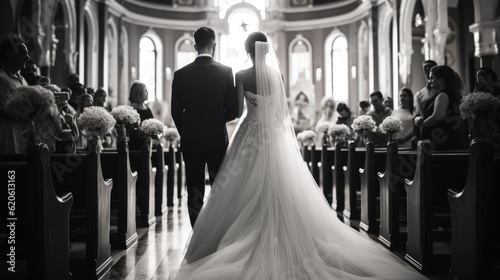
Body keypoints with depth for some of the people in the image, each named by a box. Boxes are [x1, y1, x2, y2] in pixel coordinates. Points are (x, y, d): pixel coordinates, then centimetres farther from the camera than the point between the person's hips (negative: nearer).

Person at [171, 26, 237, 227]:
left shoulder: (181, 74, -2)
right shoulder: (225, 72, -5)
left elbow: (176, 112, 2)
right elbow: (232, 111, -4)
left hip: (190, 141, 1)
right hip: (217, 139, -1)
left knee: (194, 192, 6)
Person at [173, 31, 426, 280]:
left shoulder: (241, 76, -7)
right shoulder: (276, 74, 2)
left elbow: (238, 110, -11)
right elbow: (283, 109, 6)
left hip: (251, 136, -3)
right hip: (276, 136, 3)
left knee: (247, 194, 4)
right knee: (280, 192, 8)